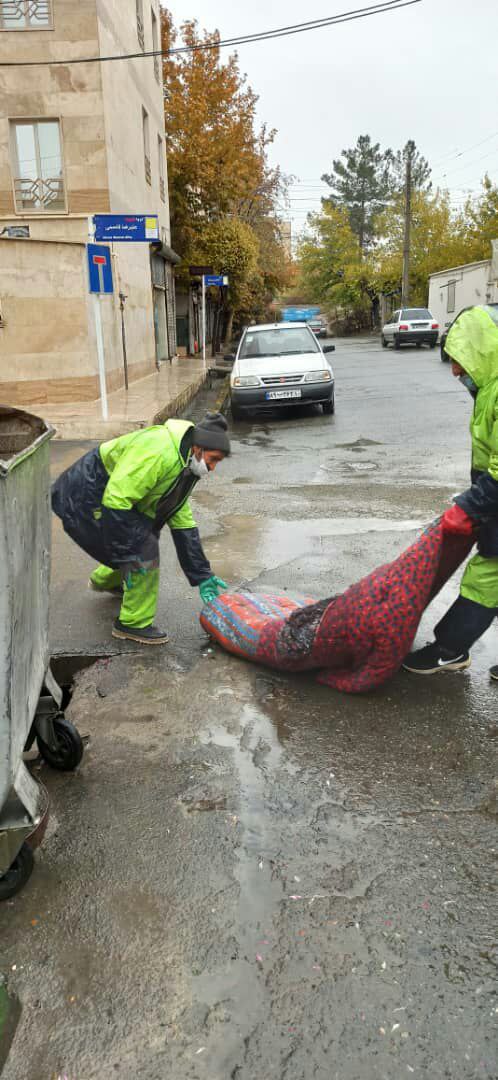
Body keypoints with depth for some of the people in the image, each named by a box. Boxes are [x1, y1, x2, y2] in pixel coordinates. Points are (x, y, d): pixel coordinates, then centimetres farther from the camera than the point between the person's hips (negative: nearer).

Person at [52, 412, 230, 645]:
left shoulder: (183, 463, 5)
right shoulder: (159, 452, -28)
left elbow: (182, 523, 9)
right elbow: (115, 502, -32)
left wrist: (202, 575, 5)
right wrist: (126, 557, -26)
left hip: (103, 499, 10)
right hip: (83, 502, -10)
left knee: (145, 538, 22)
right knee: (143, 550, -15)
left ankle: (104, 580, 48)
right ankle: (133, 624, 1)